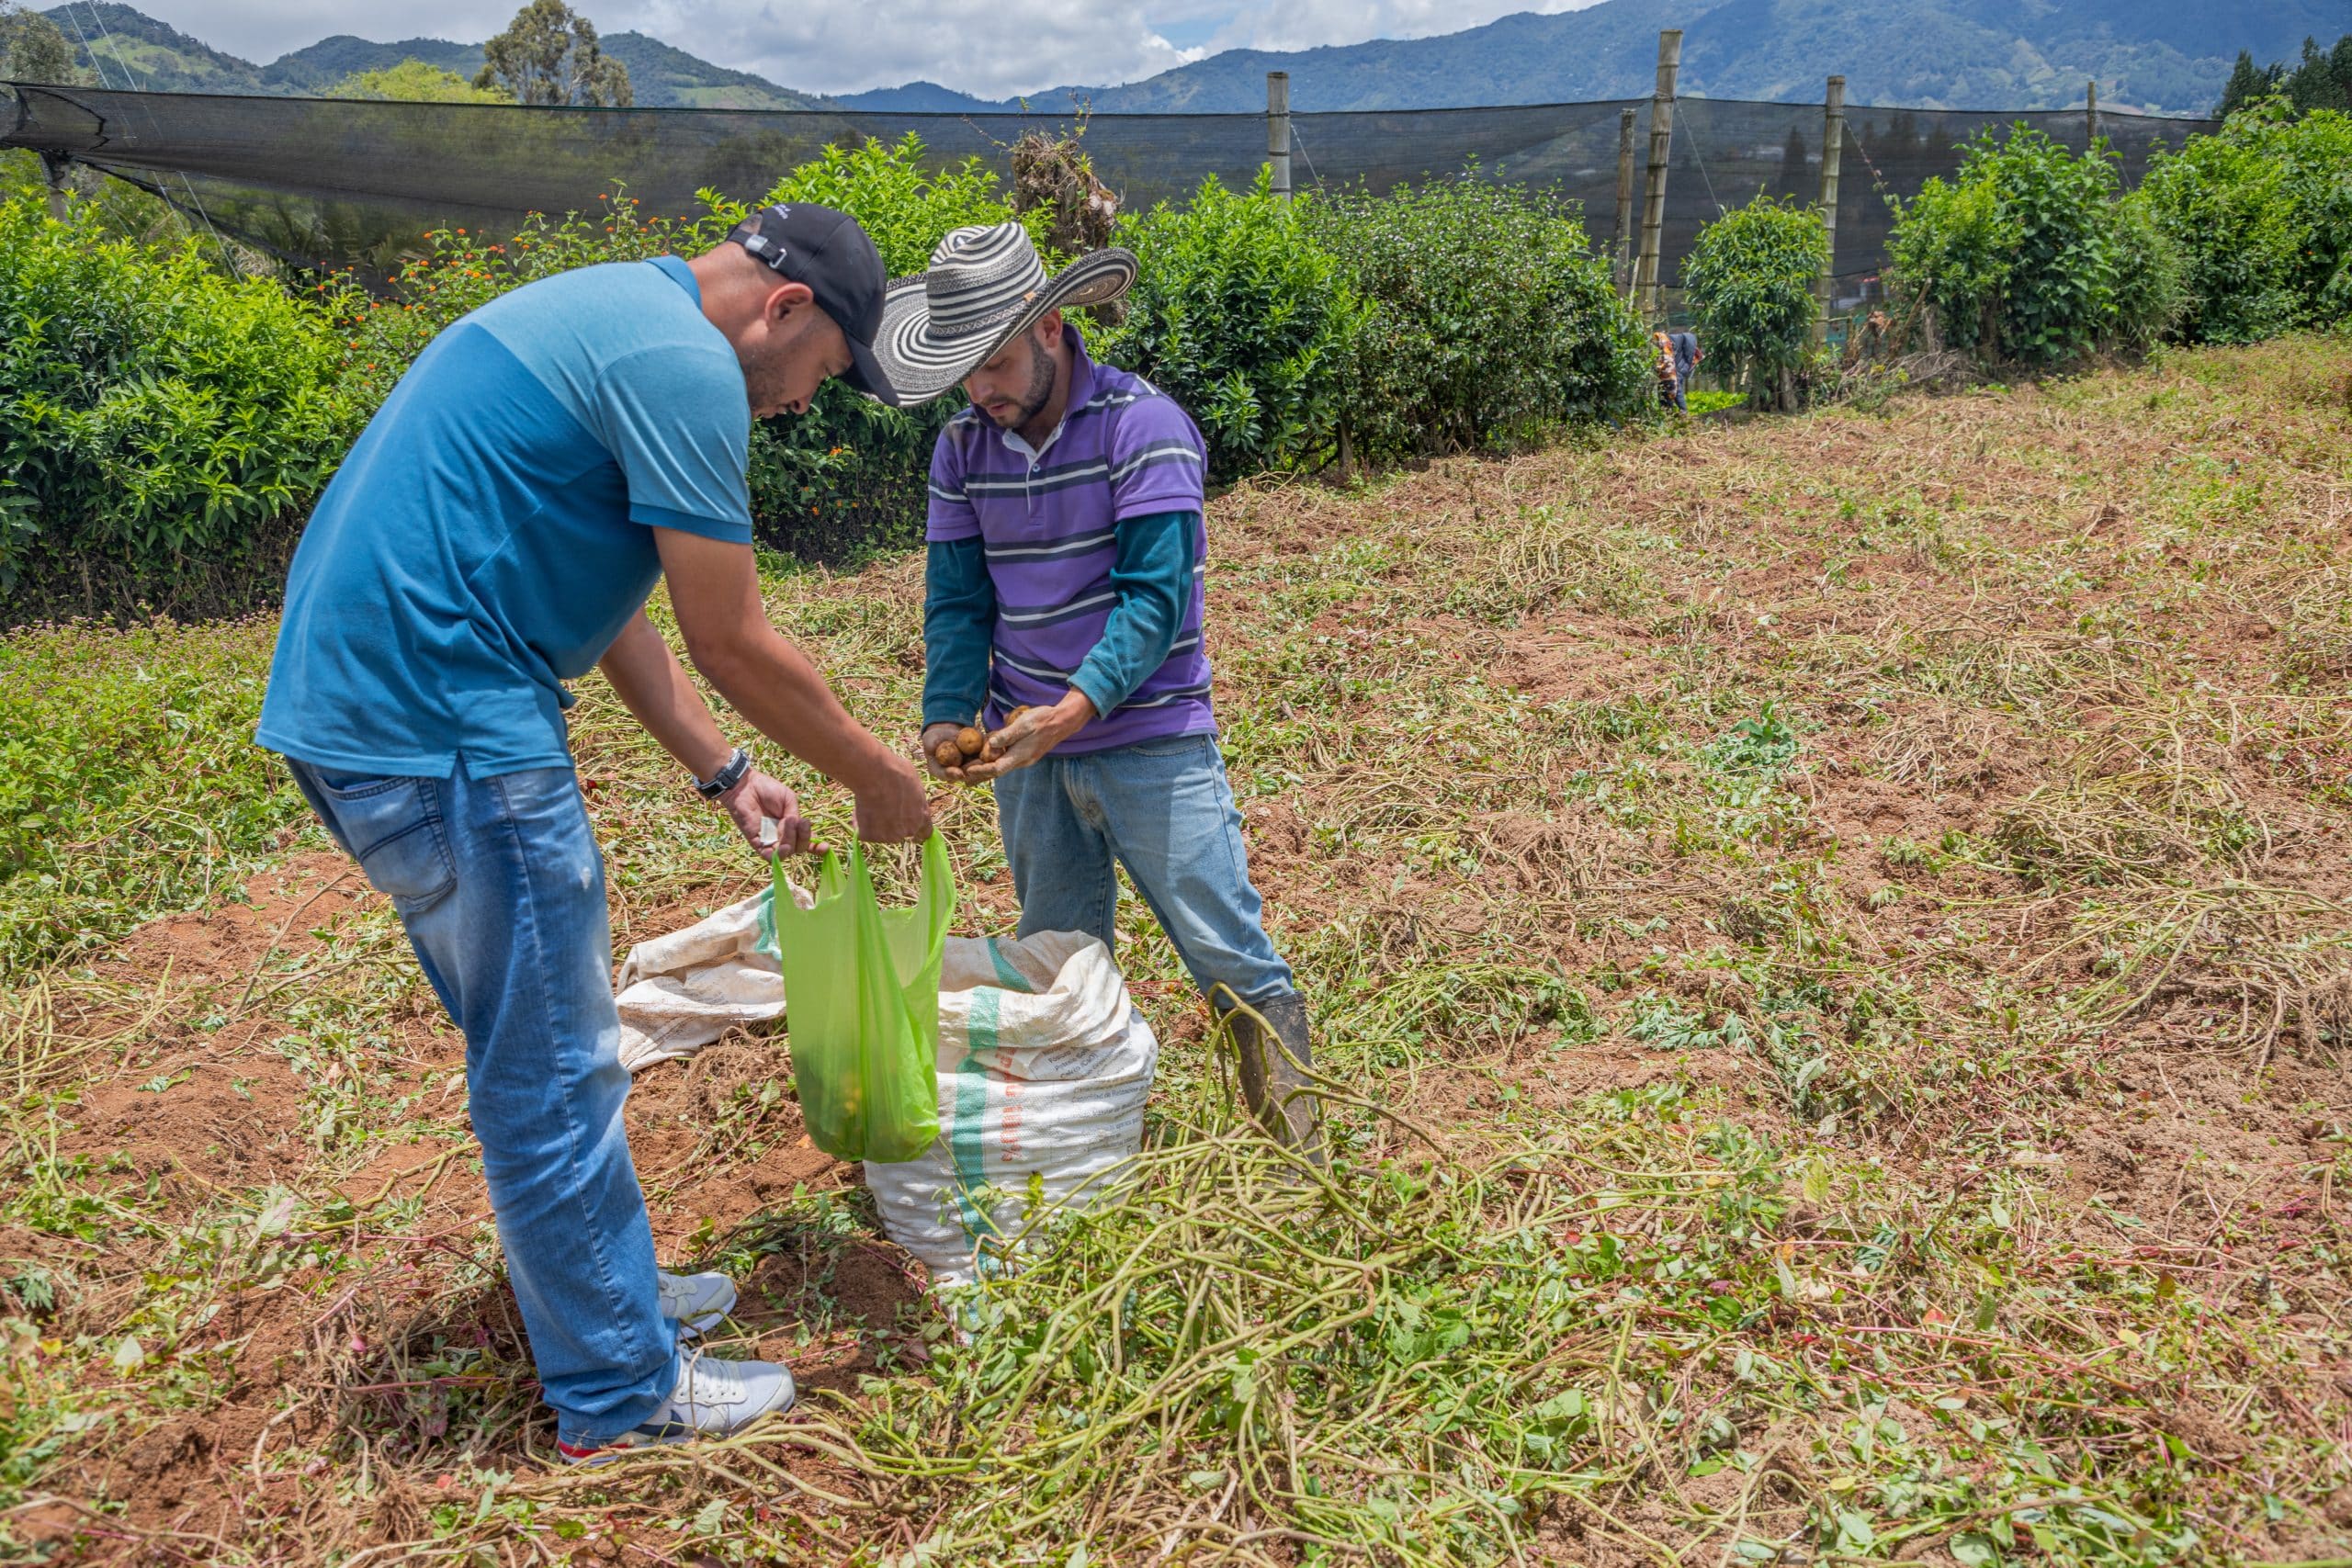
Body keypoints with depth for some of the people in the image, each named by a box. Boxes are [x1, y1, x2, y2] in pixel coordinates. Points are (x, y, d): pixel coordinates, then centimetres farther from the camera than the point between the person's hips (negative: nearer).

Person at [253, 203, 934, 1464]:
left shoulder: (610, 314, 18)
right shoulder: (686, 365, -15)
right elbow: (733, 643, -14)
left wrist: (722, 774, 19)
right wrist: (879, 779, 0)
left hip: (353, 696, 11)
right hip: (442, 730, -11)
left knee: (531, 1051, 22)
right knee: (554, 1077, 2)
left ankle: (607, 1292, 38)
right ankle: (622, 1390, 18)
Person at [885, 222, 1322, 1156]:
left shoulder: (1142, 425, -13)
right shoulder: (962, 448, 3)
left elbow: (1154, 595, -20)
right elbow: (957, 602, 3)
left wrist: (1075, 708, -32)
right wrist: (948, 715, -14)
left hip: (1151, 741, -5)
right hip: (1030, 749, 5)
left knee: (1229, 956, -3)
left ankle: (1295, 1144, 10)